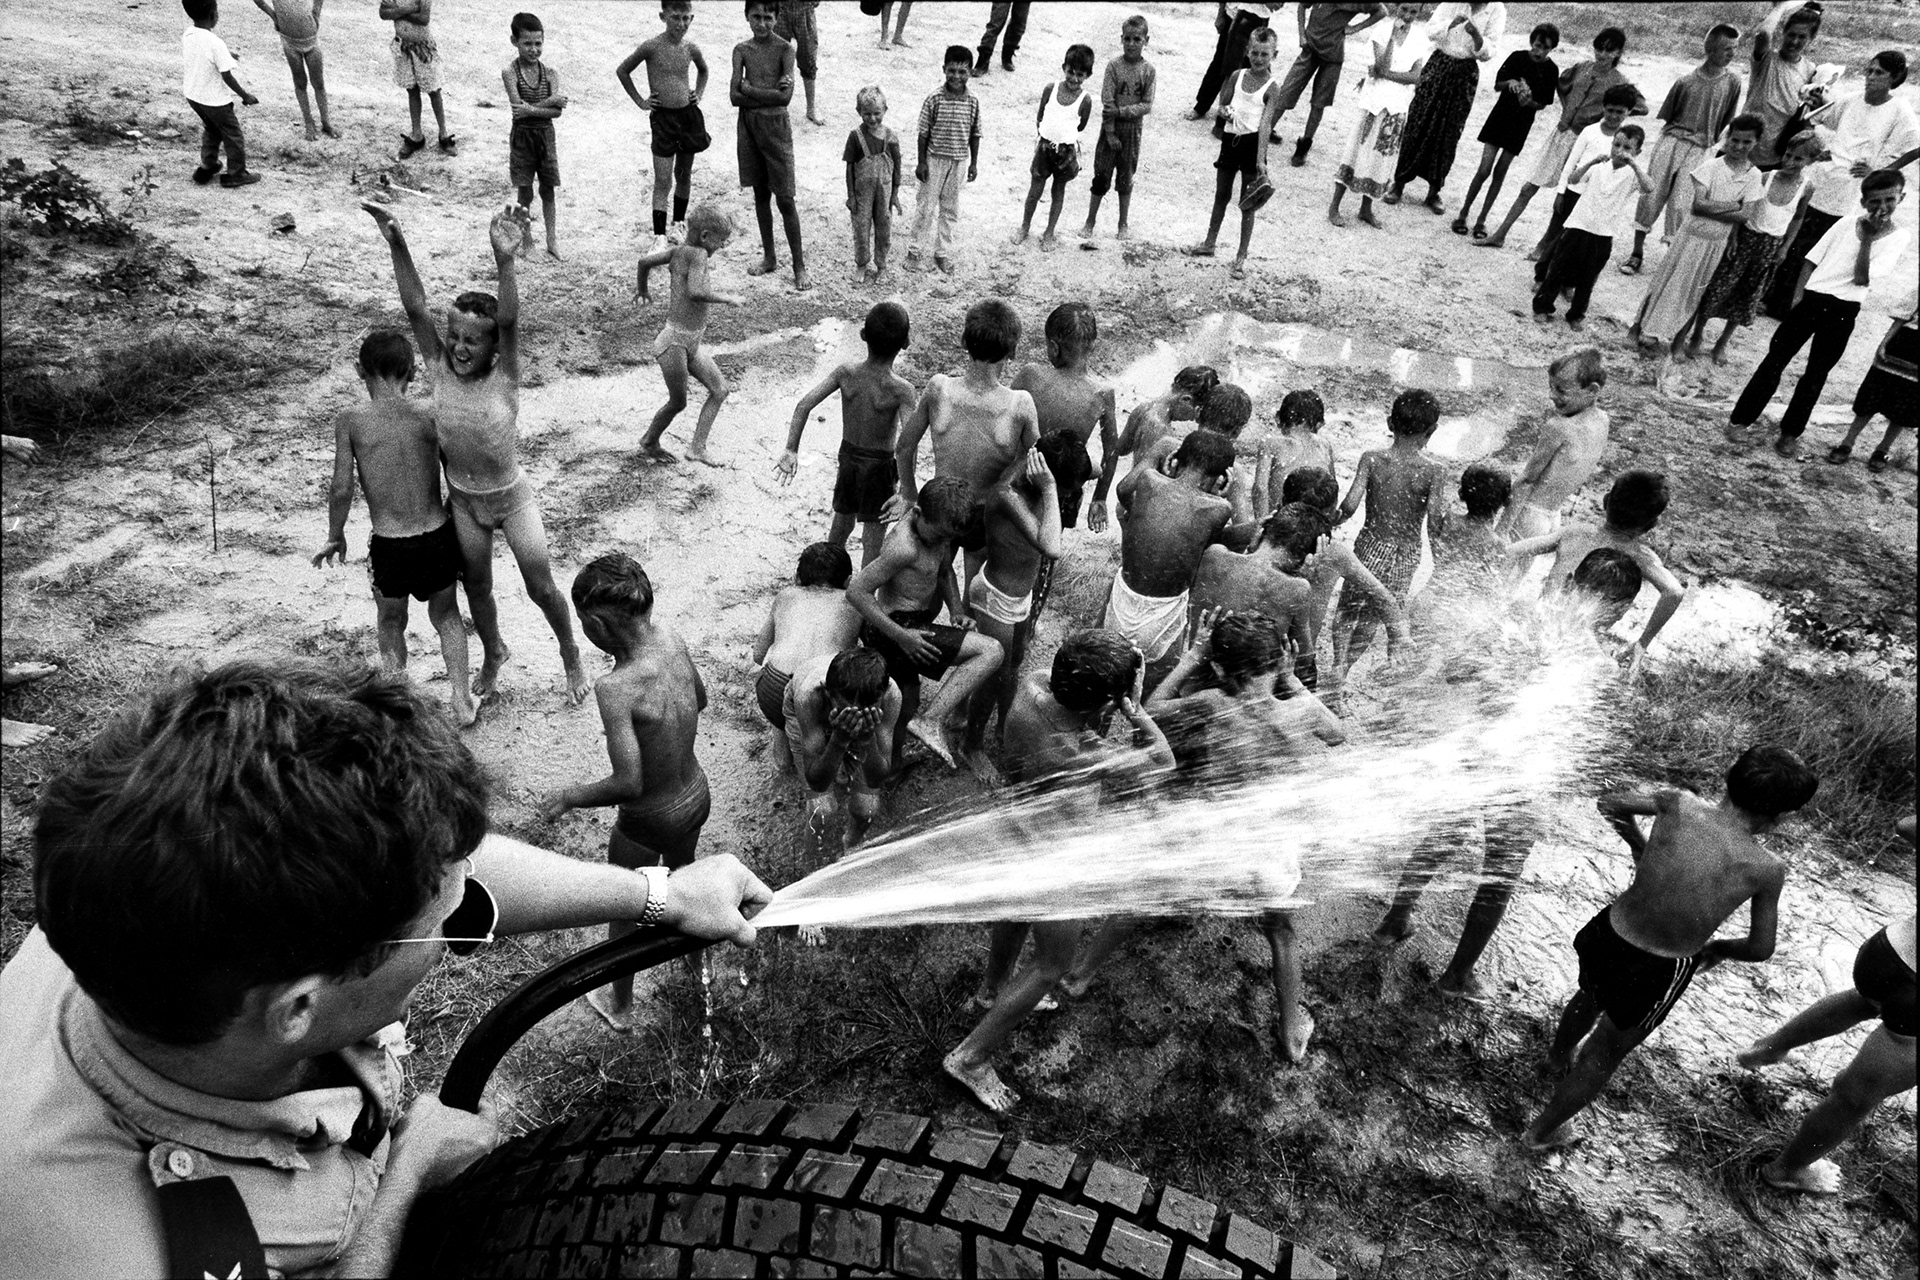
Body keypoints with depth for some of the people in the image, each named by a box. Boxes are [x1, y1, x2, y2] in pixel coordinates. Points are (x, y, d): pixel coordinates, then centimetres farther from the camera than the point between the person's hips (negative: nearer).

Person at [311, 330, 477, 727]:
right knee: (446, 614, 26)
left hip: (389, 546, -1)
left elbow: (342, 490, -9)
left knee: (391, 623, 25)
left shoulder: (350, 421, -8)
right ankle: (461, 702, 22)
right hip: (439, 537, 2)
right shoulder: (430, 418, -4)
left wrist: (335, 537, 8)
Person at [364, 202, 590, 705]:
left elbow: (509, 320, -38)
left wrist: (504, 260, -52)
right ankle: (493, 653, 46)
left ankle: (571, 657, 31)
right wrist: (397, 245, -32)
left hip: (512, 497, -4)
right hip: (463, 501, 4)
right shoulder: (441, 370, -12)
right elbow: (415, 307, -20)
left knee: (541, 587, 5)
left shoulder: (504, 378, -21)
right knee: (477, 587, 19)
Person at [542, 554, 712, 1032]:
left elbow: (629, 783, -32)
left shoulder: (616, 688, -35)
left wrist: (570, 797, -16)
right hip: (698, 793, 6)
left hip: (649, 821, -6)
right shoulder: (671, 637, -15)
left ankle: (619, 1006, 47)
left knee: (625, 911, 22)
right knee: (683, 868, 36)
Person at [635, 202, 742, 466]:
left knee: (720, 390, 9)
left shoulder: (677, 251, 5)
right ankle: (649, 443, 28)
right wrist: (727, 299, -21)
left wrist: (643, 290, 28)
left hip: (691, 344, 9)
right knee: (678, 402, 5)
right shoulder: (697, 255, -19)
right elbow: (695, 292, -33)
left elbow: (645, 261, 11)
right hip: (674, 343, -9)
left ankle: (697, 447, 13)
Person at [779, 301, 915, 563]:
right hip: (879, 464, -5)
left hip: (847, 456, 5)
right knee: (873, 539, 10)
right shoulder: (901, 390, -25)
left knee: (841, 524, 25)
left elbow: (804, 405, -15)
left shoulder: (846, 372, -14)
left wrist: (791, 450, -9)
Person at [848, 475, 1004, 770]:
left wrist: (957, 611, 0)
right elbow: (856, 591, -26)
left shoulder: (936, 525, 1)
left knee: (907, 702, 27)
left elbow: (945, 571, 17)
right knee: (991, 651, -17)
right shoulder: (904, 546, -28)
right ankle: (931, 720, -16)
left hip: (903, 628, 10)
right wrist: (902, 636, -25)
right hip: (893, 628, -10)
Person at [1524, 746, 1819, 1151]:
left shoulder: (1681, 804, -18)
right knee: (1605, 1055, 24)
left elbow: (1610, 804, 2)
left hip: (1607, 936, 3)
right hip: (1656, 974, -3)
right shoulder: (1767, 870, -21)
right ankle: (1544, 1130, 44)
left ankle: (1558, 1055, 68)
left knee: (1591, 997, 37)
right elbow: (1760, 949, -6)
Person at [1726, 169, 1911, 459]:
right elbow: (1811, 261, 8)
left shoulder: (1900, 238, -2)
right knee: (1776, 359, 0)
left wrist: (1868, 238, -7)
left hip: (1842, 313, -1)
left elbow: (1862, 278, -12)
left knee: (1816, 374, 7)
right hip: (1811, 300, 1)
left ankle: (1790, 433, 15)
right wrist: (1798, 296, -5)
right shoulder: (1844, 226, 3)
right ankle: (1739, 419, 6)